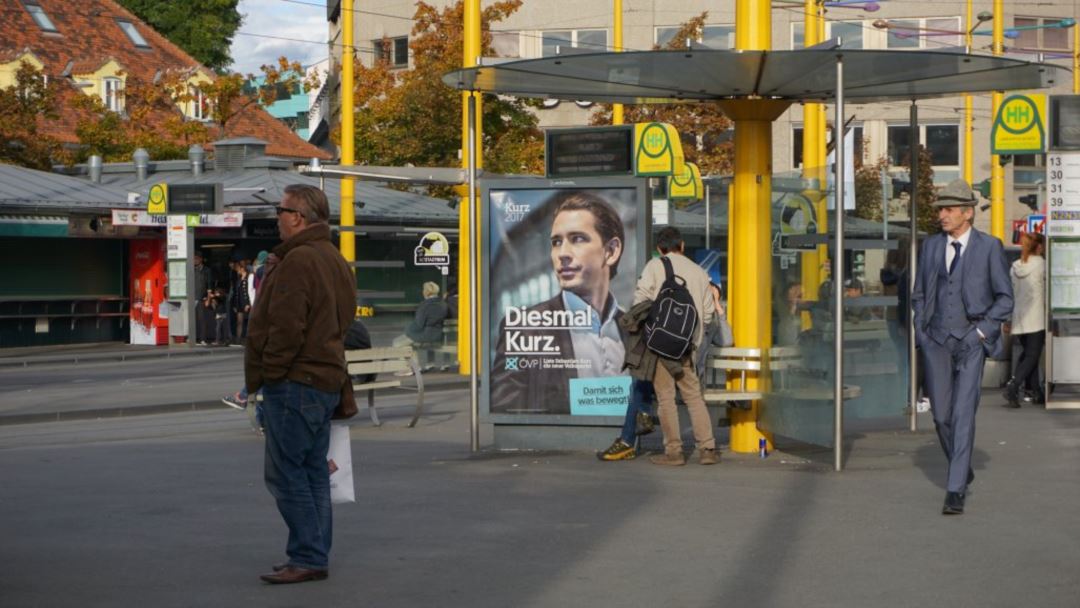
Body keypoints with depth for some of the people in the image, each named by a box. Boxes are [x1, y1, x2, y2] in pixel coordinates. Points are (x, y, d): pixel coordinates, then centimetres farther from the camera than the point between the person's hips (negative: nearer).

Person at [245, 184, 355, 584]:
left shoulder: (298, 261, -16)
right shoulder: (334, 259, 17)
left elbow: (286, 328, -22)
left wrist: (262, 375, -12)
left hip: (296, 382, -10)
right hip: (326, 379, 10)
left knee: (285, 472, -6)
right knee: (313, 471, 13)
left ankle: (308, 558, -6)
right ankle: (316, 556, 17)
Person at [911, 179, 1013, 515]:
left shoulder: (989, 247, -2)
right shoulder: (931, 246, 9)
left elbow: (1004, 298, 1)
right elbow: (919, 294, 18)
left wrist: (981, 331, -8)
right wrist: (920, 330, 6)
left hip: (971, 341, -4)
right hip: (936, 340, 4)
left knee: (963, 413, -12)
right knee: (941, 415, 5)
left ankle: (956, 491, -12)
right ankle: (962, 469, 29)